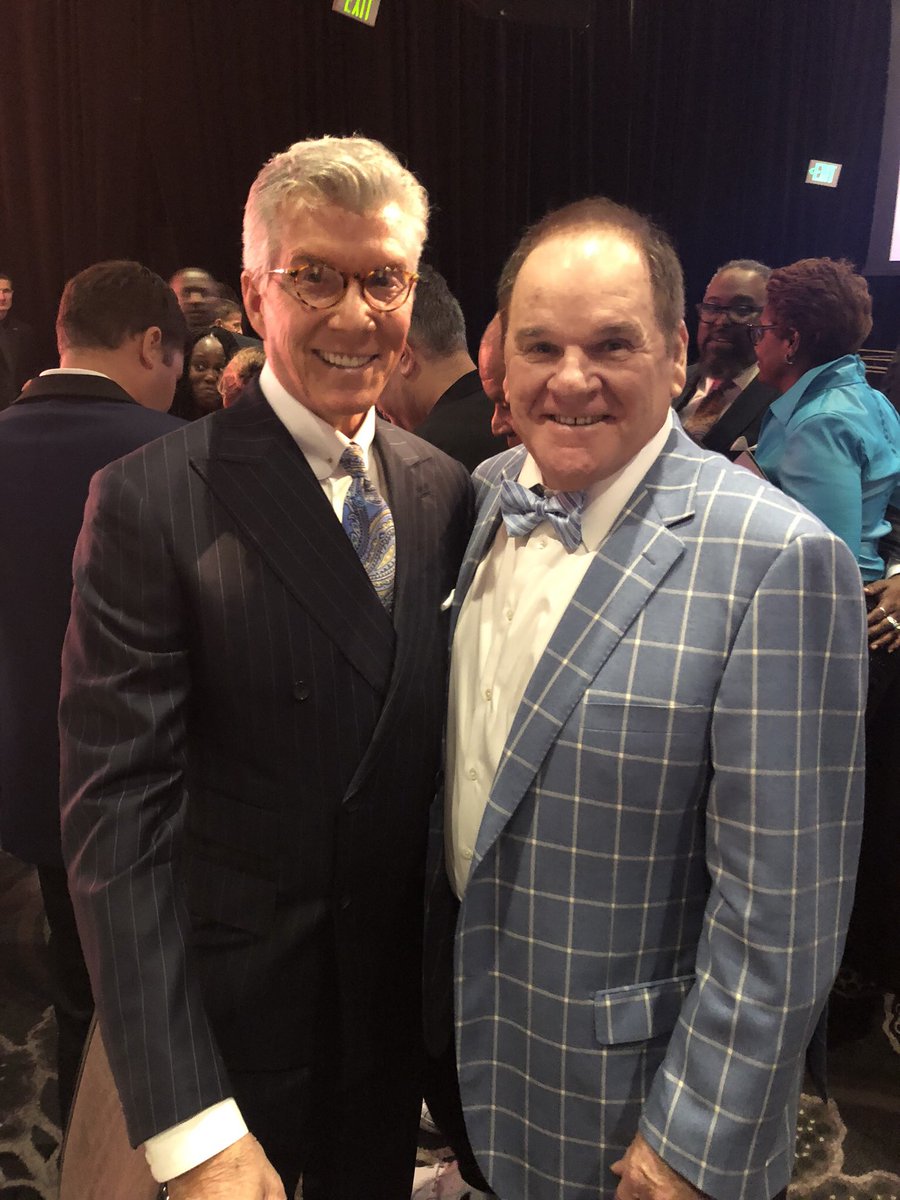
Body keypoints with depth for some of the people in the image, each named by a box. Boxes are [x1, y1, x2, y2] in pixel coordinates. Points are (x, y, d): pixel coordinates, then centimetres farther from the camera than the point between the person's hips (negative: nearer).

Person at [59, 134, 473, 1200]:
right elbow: (117, 805, -21)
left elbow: (442, 744, 4)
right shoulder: (152, 499, -19)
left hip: (396, 999, 5)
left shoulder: (445, 491, -3)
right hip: (225, 1017, -4)